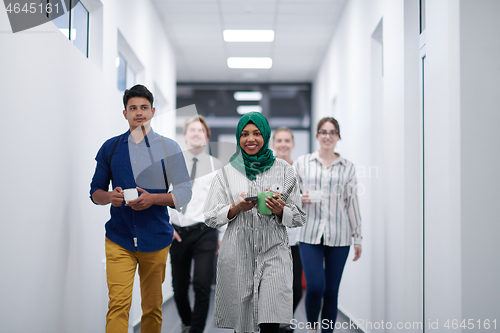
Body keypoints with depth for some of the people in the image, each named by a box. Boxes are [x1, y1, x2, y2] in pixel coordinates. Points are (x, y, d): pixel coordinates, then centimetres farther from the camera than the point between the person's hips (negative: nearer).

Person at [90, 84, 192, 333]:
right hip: (119, 239, 0)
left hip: (156, 237, 0)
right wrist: (110, 196, -11)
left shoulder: (168, 148, 4)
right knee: (118, 304, -12)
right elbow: (95, 192, 12)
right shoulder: (110, 148, 9)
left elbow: (184, 193, 1)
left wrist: (152, 198, -16)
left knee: (153, 307, 8)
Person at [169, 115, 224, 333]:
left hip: (205, 233, -1)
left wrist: (222, 236, 5)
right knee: (179, 288, 10)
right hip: (178, 233, 2)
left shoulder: (216, 166, 7)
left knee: (202, 286, -17)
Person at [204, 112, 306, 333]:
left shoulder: (283, 170, 7)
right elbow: (210, 218, 7)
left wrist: (280, 210, -11)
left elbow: (299, 217, 9)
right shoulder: (227, 172, 8)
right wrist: (236, 208, -10)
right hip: (237, 254, 1)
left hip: (273, 252, -1)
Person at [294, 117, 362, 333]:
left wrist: (358, 238, 9)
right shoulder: (302, 163, 8)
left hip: (339, 237, 1)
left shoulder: (347, 167, 9)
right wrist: (301, 198, -9)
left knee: (331, 290, 2)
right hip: (310, 234, -1)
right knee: (315, 287, -12)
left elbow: (352, 203, 10)